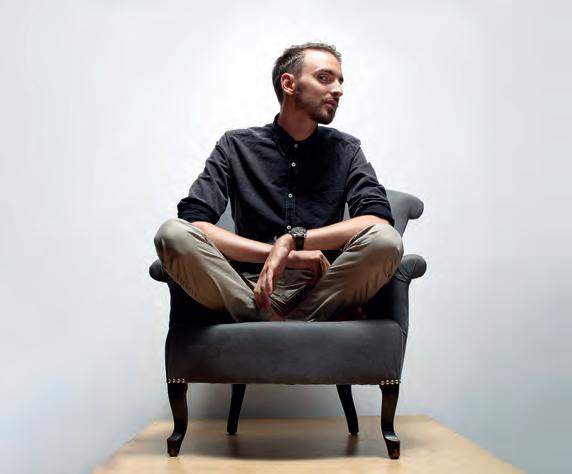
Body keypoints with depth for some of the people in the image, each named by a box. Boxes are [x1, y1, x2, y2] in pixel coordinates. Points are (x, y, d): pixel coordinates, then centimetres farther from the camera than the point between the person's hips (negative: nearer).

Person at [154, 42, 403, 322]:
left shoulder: (345, 150, 11)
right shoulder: (236, 146, 8)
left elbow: (380, 220, -7)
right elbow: (193, 221, -7)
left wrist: (293, 240, -18)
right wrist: (286, 254, -15)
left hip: (322, 292, 1)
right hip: (249, 290, 0)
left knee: (385, 240, -28)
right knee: (174, 233, -26)